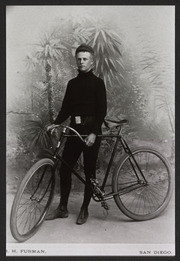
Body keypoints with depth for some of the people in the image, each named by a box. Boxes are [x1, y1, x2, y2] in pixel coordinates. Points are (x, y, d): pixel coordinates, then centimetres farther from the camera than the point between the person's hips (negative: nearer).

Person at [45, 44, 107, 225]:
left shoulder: (97, 83, -1)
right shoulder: (72, 83, 14)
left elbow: (102, 110, -8)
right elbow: (66, 108, 14)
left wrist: (94, 133, -18)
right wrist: (55, 123, -2)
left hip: (91, 132, -5)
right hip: (74, 130, 5)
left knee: (89, 172, 3)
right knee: (64, 169, 3)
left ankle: (84, 210, 18)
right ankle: (62, 208, 18)